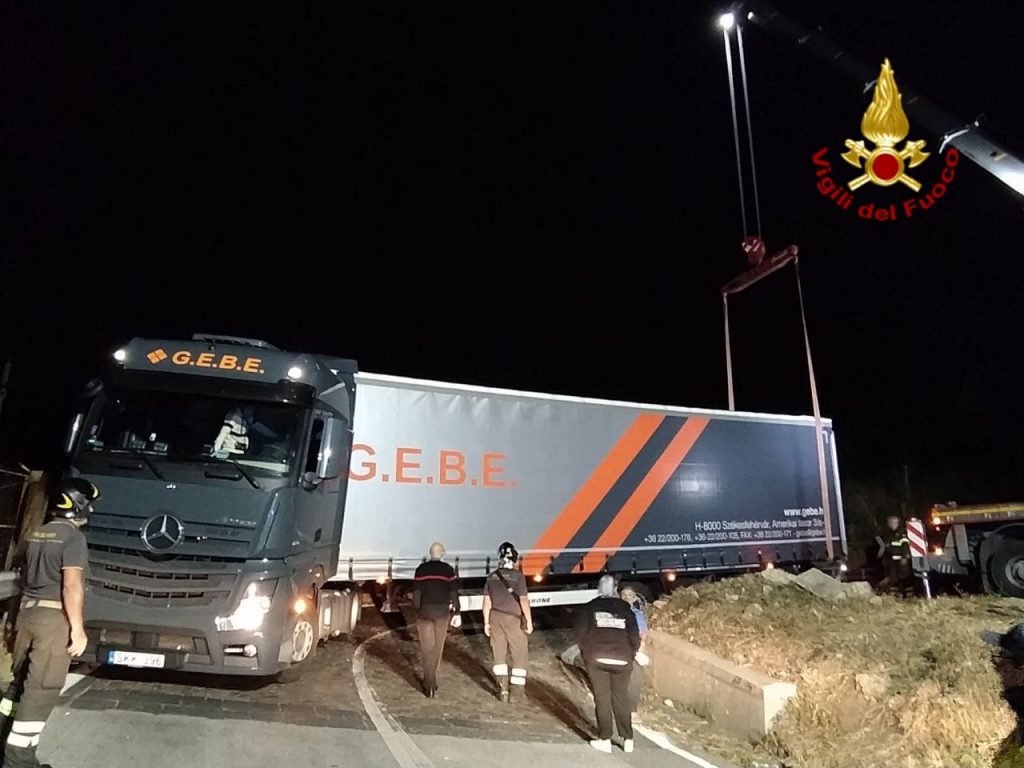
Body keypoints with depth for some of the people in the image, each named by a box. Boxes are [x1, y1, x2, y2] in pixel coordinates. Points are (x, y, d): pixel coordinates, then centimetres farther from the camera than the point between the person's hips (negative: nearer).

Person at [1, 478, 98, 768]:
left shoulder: (36, 534, 12)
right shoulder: (73, 537, -15)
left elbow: (27, 578, 23)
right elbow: (71, 586, -21)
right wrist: (78, 628, -17)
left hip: (27, 613, 9)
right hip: (54, 617, -9)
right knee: (40, 688, -2)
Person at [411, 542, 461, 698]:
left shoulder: (421, 569, -1)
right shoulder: (448, 569, -2)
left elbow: (416, 591, -1)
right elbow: (454, 592, -3)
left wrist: (417, 609, 8)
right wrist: (456, 612, 3)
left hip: (424, 611, 0)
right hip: (442, 611, 0)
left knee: (426, 647, 6)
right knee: (437, 647, 14)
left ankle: (430, 685, 0)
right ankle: (430, 681, 23)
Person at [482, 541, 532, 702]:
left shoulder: (491, 577, 1)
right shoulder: (518, 576, -14)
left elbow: (487, 601, 3)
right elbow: (524, 600, -14)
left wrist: (486, 622, 12)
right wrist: (529, 621, -5)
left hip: (496, 618, 4)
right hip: (513, 618, -4)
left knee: (499, 654, 15)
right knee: (520, 655, 8)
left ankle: (503, 689, 16)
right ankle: (516, 691, 8)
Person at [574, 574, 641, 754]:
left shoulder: (590, 607, 5)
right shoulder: (625, 608, 10)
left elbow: (579, 630, 0)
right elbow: (635, 636, 7)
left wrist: (586, 649, 13)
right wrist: (630, 655, 20)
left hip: (597, 658, -2)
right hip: (622, 660, 2)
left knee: (602, 698, 4)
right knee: (621, 698, 14)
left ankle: (604, 739, 4)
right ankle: (628, 739, 16)